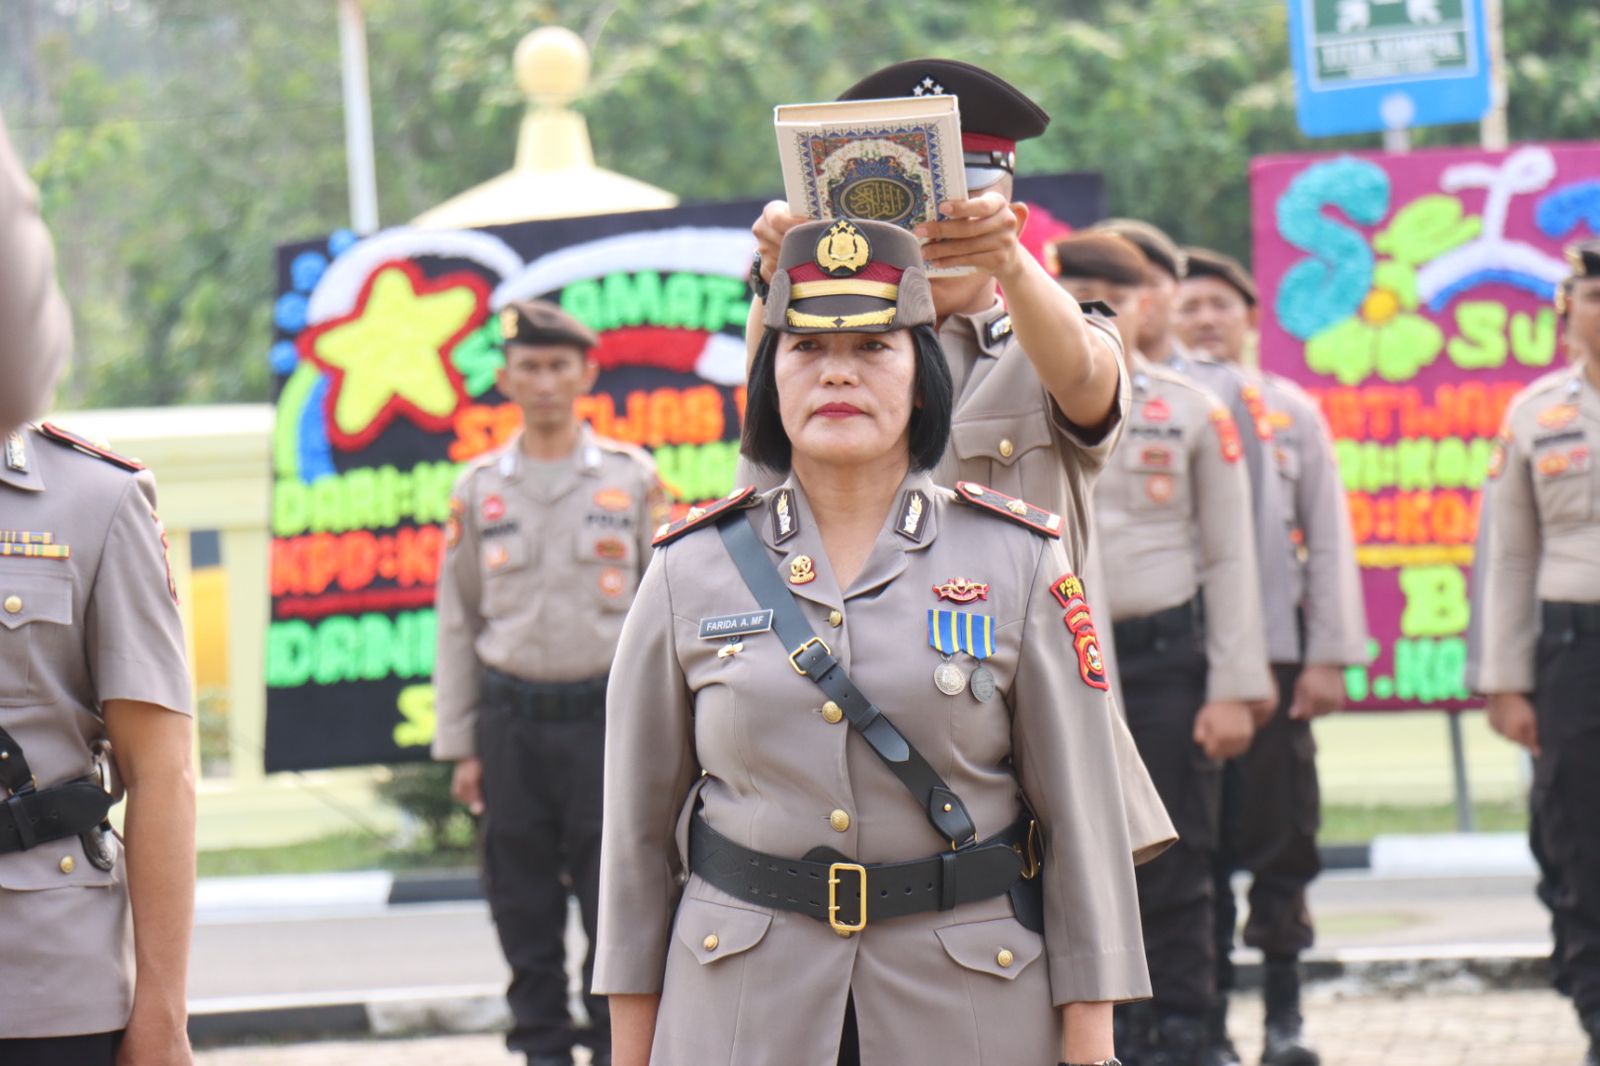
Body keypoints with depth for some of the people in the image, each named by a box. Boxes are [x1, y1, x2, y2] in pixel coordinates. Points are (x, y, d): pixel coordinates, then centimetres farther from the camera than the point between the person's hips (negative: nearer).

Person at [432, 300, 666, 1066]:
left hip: (606, 712, -1)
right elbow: (457, 622, 9)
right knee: (523, 903, 3)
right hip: (512, 716, 1)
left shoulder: (633, 479, 5)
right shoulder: (478, 489, 7)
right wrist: (460, 745, 5)